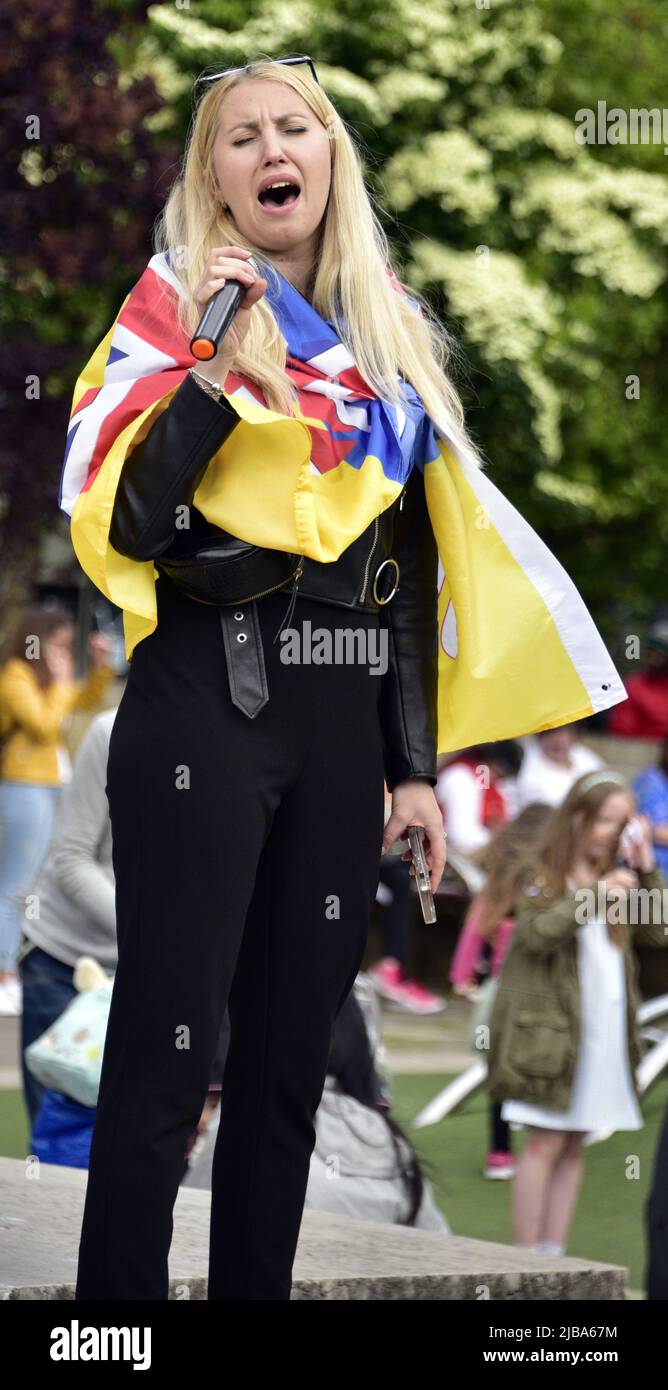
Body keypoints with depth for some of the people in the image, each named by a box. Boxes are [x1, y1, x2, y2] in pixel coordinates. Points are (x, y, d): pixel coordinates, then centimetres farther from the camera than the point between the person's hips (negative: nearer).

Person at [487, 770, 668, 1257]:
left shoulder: (615, 874, 16)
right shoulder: (546, 874, -2)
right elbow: (536, 932, -18)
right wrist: (594, 895, -27)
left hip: (606, 1029, 6)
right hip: (552, 1028, -6)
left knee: (574, 1145, 7)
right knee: (546, 1142, -6)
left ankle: (553, 1251, 10)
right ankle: (528, 1254, -3)